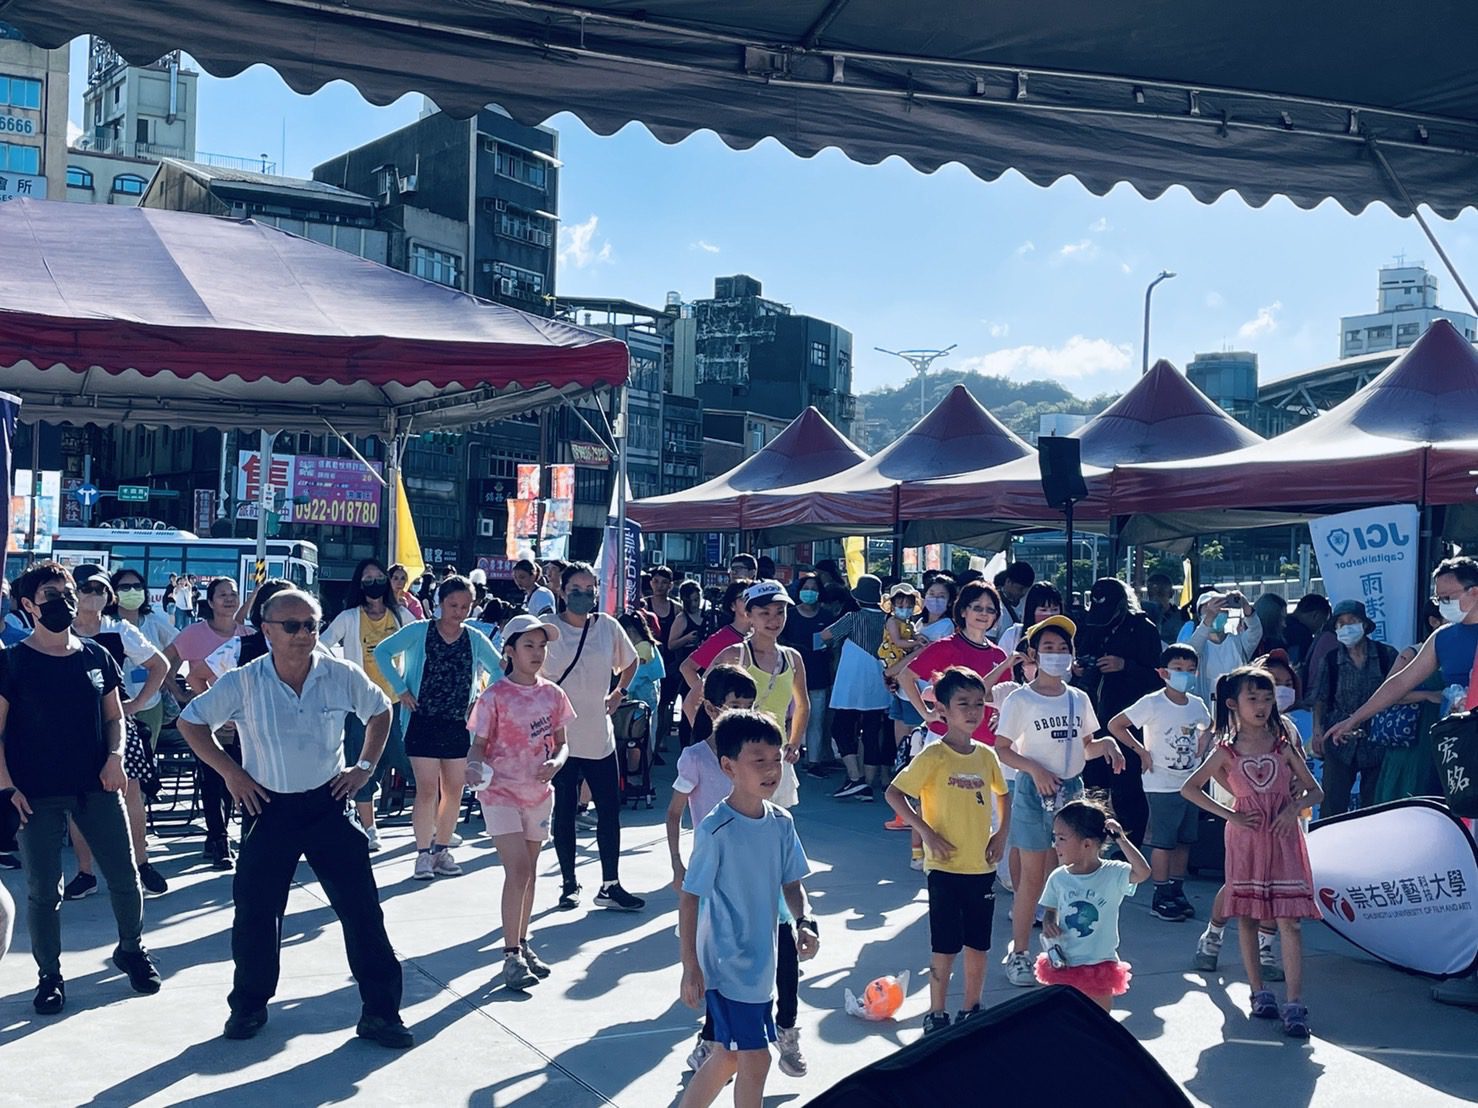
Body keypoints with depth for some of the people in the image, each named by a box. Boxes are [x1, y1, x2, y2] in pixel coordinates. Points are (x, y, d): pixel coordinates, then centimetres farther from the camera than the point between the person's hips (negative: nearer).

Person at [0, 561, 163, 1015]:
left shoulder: (96, 657, 7)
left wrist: (115, 756, -4)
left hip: (97, 787, 3)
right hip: (37, 792, -3)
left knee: (125, 877, 5)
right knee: (43, 890, 2)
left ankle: (131, 948, 29)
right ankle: (49, 975, 19)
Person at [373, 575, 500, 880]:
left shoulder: (475, 639, 4)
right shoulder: (419, 631, -4)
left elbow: (499, 671, 13)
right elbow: (382, 652, -6)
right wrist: (400, 689, -10)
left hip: (459, 726, 3)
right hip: (424, 723, -3)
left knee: (454, 791, 6)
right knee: (427, 790, -6)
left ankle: (442, 850, 20)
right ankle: (423, 853, 4)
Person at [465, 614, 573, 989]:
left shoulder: (552, 694, 2)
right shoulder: (494, 697, -11)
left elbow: (561, 742, 8)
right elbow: (479, 744, -7)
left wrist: (556, 762, -14)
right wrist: (474, 767, -28)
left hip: (538, 792, 5)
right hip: (501, 791, -5)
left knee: (528, 872, 13)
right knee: (518, 870, -13)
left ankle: (522, 944, 26)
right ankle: (512, 955, -7)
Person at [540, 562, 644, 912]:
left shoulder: (608, 626, 3)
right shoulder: (547, 628, -6)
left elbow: (630, 662, 21)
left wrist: (619, 693, 10)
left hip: (600, 735, 3)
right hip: (560, 735, -3)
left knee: (610, 810, 2)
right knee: (564, 812, 6)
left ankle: (610, 886, 10)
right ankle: (569, 884, 18)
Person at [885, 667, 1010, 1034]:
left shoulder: (986, 755, 3)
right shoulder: (933, 756, -12)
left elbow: (1002, 795, 19)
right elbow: (894, 793, -11)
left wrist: (1002, 833, 6)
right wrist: (925, 831, -15)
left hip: (983, 865, 5)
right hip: (946, 865, -5)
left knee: (978, 944, 13)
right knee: (946, 947, 3)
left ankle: (972, 1010, 28)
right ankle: (936, 1014, 17)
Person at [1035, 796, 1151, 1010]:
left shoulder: (1112, 874, -13)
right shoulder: (1058, 878, -4)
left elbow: (1142, 872, -29)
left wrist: (1120, 839, -31)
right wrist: (1048, 924, -15)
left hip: (1099, 966, -2)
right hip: (1063, 965, 2)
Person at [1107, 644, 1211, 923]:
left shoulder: (1197, 704, 4)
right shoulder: (1152, 703, -14)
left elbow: (1207, 726, 27)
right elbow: (1115, 725, -13)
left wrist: (1202, 745, 8)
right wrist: (1141, 750, -14)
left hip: (1190, 783, 6)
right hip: (1162, 785, -6)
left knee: (1184, 840, 12)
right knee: (1163, 842, -1)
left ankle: (1177, 892, 24)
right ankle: (1161, 898, 7)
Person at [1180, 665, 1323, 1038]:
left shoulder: (1284, 745, 3)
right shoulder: (1226, 751, 1)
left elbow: (1314, 790, 8)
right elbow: (1189, 788, 1)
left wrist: (1294, 807, -13)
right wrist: (1230, 815, -6)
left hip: (1282, 837, 0)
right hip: (1245, 836, 0)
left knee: (1289, 920, -7)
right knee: (1247, 917, 5)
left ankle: (1295, 1004, -7)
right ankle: (1259, 992, 18)